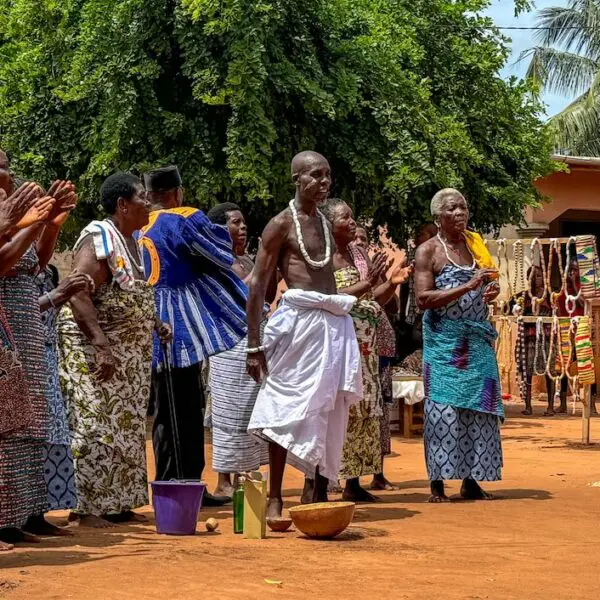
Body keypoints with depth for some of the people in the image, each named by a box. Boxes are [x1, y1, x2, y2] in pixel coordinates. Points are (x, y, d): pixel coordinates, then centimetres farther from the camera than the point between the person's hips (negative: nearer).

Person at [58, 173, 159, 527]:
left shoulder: (131, 241, 14)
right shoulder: (99, 238, -14)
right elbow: (78, 293, -23)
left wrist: (155, 324, 11)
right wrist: (101, 346, -29)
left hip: (130, 352, 9)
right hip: (94, 349, -9)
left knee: (126, 427, 10)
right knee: (96, 426, -8)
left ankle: (119, 504, 16)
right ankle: (84, 509, -4)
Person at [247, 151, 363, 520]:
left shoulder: (326, 223, 17)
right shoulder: (282, 224, -3)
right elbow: (258, 284, -5)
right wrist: (254, 344, -10)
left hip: (334, 324, 7)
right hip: (299, 322, -7)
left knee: (329, 412, 7)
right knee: (287, 410, -5)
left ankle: (320, 494, 15)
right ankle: (275, 499, 0)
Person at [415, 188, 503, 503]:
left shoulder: (477, 245, 14)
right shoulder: (428, 251, -3)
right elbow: (423, 299, -13)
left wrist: (491, 291, 2)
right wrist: (467, 287, -19)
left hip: (478, 339, 5)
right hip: (444, 340, -5)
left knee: (477, 407, 3)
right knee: (443, 408, -6)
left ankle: (471, 479, 9)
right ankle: (437, 484, -3)